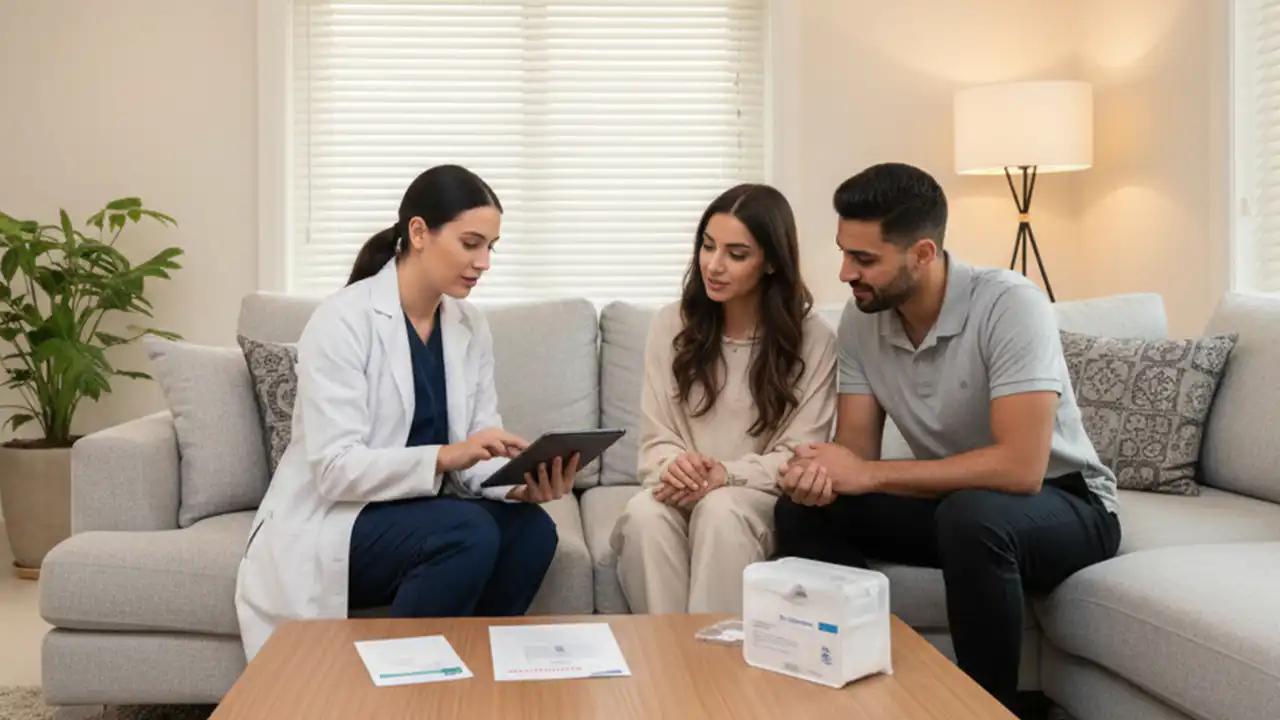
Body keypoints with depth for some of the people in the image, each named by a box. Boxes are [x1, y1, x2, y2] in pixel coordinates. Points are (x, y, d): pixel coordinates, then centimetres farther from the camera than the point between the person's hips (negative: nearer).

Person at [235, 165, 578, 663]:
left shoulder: (471, 327, 4)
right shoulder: (344, 319, -16)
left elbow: (476, 458, 0)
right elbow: (335, 468, -22)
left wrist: (522, 483, -22)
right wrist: (442, 456, -35)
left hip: (420, 514, 6)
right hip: (330, 525, -6)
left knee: (531, 529, -21)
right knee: (469, 533, -30)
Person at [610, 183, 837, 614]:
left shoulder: (812, 340, -3)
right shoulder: (671, 324, 4)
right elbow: (655, 440, 4)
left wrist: (727, 474, -24)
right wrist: (673, 466, -21)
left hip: (764, 499, -2)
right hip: (684, 493, 2)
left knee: (720, 509, -36)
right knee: (644, 513, -32)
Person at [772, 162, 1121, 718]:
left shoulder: (1009, 305, -27)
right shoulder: (860, 320, -8)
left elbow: (1020, 468, -34)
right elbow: (856, 446, -5)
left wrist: (867, 476, -31)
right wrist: (821, 470, -30)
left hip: (1064, 502, -5)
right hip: (953, 499, 6)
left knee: (971, 517, -38)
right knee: (802, 510, -14)